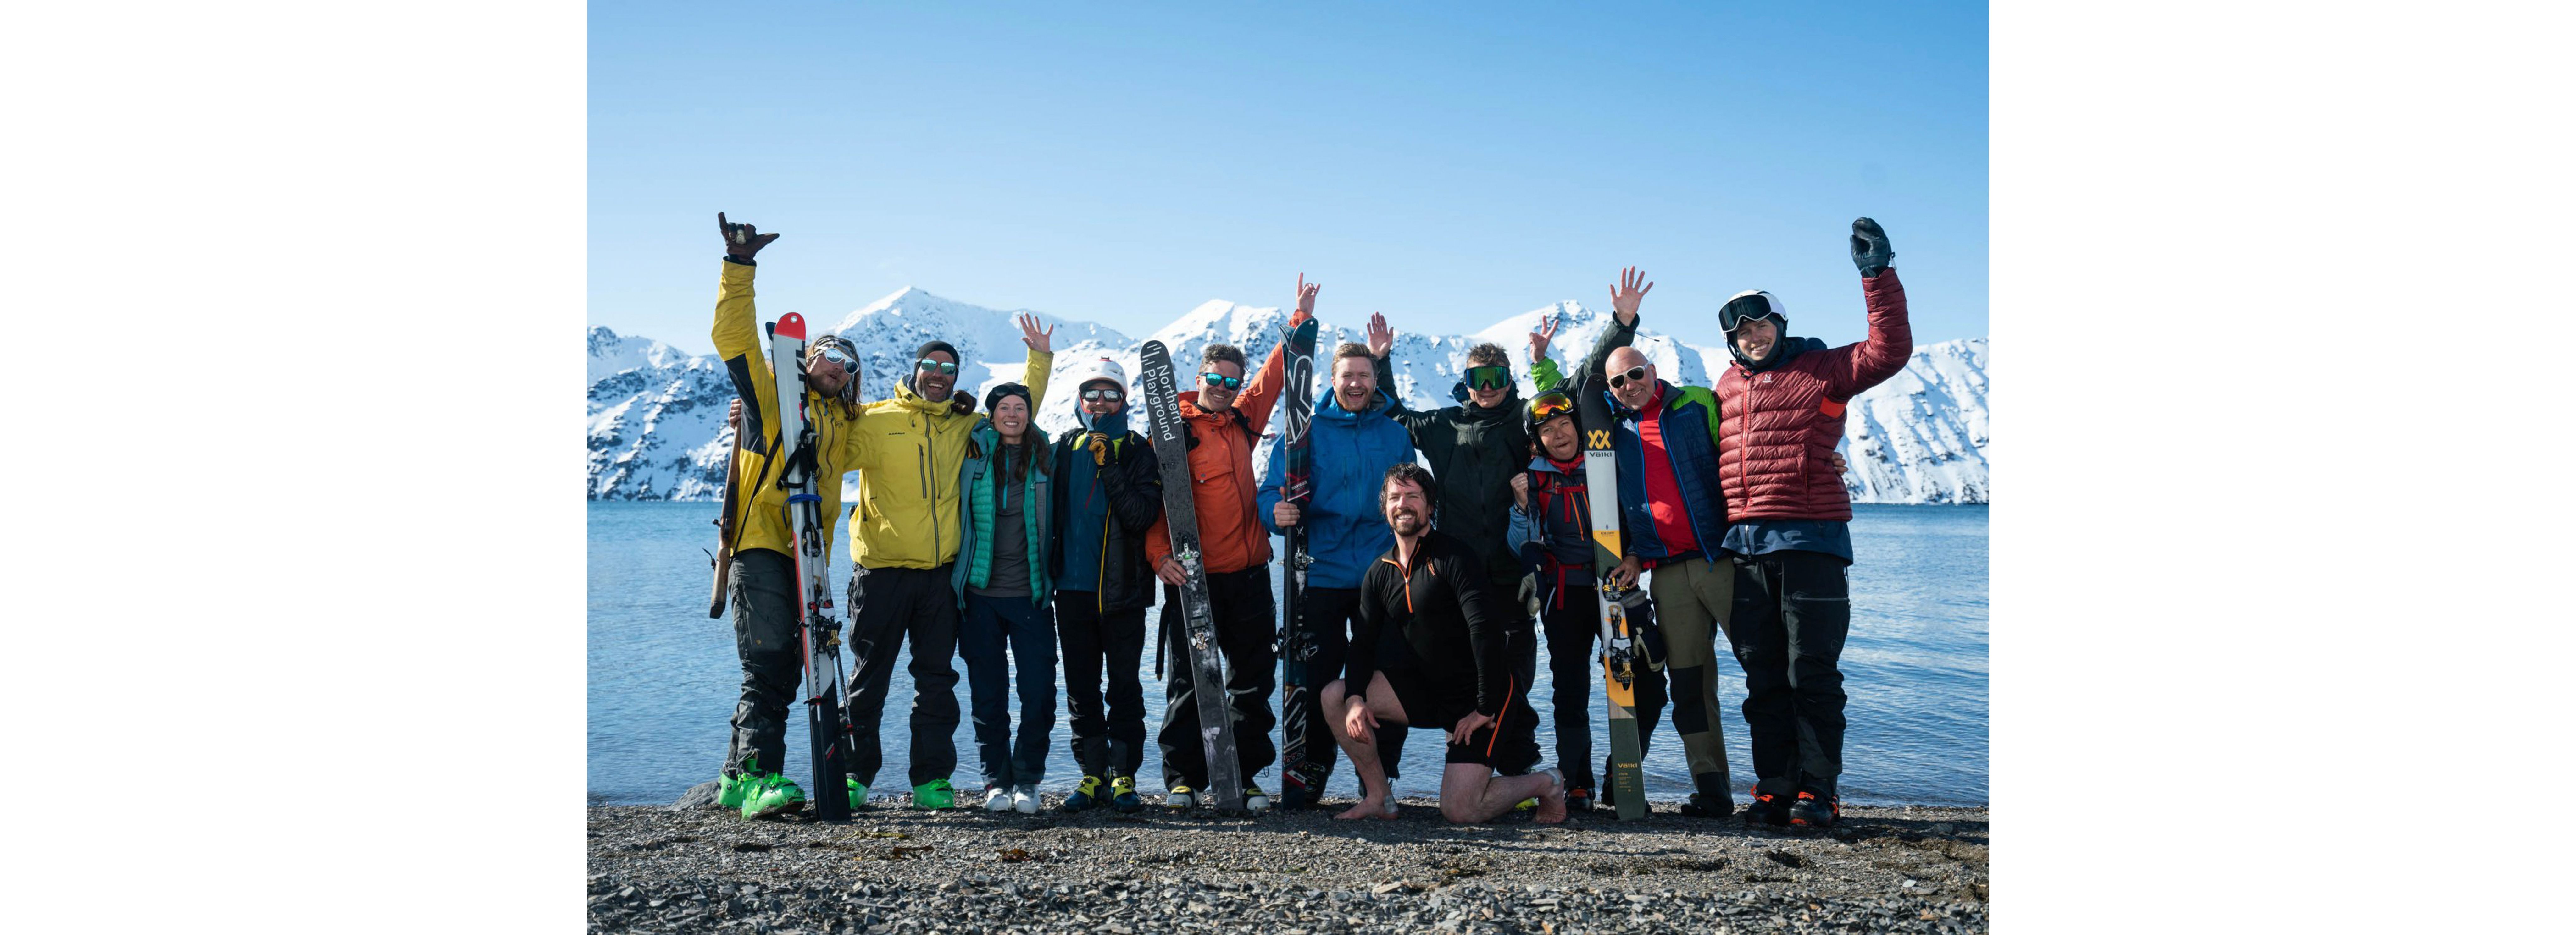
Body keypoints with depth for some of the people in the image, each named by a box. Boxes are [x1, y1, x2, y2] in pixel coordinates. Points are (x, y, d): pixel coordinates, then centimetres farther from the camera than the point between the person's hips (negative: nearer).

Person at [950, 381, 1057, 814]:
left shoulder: (1042, 456, 8)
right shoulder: (973, 452, 5)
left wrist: (1051, 580, 11)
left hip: (1030, 594, 0)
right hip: (980, 592, 0)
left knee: (1039, 692, -4)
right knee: (988, 693, 4)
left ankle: (1027, 779, 8)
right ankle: (997, 780, 14)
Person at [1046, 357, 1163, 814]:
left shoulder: (1138, 451, 1)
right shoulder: (1065, 448, 10)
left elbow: (1144, 516, -13)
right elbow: (1052, 510, 16)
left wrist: (1110, 468, -20)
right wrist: (1049, 573, 7)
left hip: (1122, 589, -3)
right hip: (1072, 588, 3)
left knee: (1124, 684, 0)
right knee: (1081, 686, 8)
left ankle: (1124, 775, 8)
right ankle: (1093, 773, 17)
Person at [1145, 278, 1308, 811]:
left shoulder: (1243, 421, 13)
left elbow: (1276, 374, 25)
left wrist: (1301, 320, 22)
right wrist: (1160, 554, -21)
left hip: (1249, 576, 5)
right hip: (1193, 578, -5)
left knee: (1253, 682, 7)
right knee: (1189, 683, 0)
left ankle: (1247, 777, 15)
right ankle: (1182, 778, 8)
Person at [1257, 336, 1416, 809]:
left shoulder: (1395, 434, 10)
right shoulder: (1307, 431, 3)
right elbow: (1273, 490, 0)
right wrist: (1279, 513, -22)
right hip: (1323, 576, -2)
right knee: (1315, 679, -1)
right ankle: (1305, 774, 10)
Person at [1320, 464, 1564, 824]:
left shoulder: (1453, 556, -15)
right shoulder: (1380, 572, 7)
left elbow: (1486, 628, -23)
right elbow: (1364, 642, 4)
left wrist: (1486, 708, -24)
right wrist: (1355, 697, -15)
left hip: (1479, 693, -7)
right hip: (1430, 687, 7)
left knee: (1458, 810, -16)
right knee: (1335, 696, -7)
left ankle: (1547, 784, 10)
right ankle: (1379, 798, 5)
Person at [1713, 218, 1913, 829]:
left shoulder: (1822, 370, 4)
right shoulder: (1728, 386, 17)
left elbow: (1889, 352, -10)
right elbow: (1714, 462, 25)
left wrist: (1878, 275, -15)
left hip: (1811, 543, -4)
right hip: (1746, 548, 5)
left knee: (1812, 672, -3)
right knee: (1763, 677, 7)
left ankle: (1818, 791, 4)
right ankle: (1774, 789, 14)